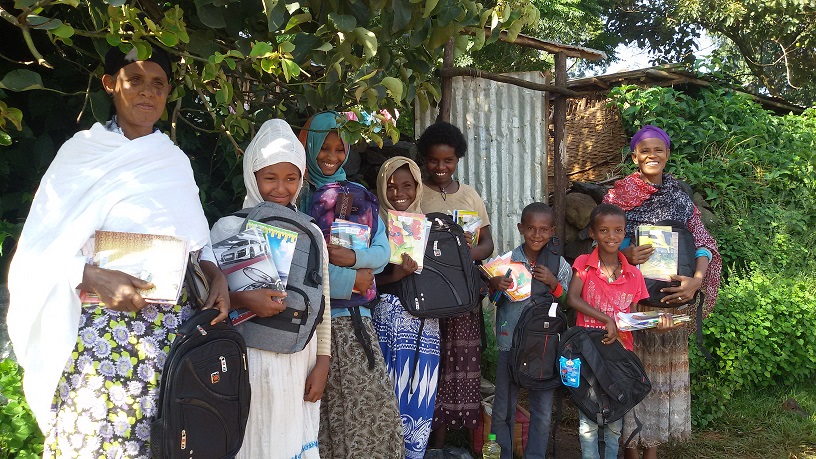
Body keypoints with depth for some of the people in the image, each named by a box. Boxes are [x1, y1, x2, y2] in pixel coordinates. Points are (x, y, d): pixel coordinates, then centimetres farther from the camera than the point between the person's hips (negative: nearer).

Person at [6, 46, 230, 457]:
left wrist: (213, 271, -2)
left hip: (173, 323, 3)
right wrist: (93, 277, -20)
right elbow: (39, 249, -3)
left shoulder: (176, 161, 13)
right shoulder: (81, 151, 1)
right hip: (98, 325, -3)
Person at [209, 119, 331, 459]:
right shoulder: (230, 228, -2)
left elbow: (322, 304, 11)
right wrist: (243, 299, -20)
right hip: (252, 359, -3)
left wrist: (322, 363, 8)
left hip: (301, 360, 4)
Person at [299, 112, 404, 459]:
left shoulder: (359, 195, 15)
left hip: (355, 318, 4)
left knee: (373, 405, 1)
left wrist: (353, 257, -14)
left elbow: (383, 252, 6)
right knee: (319, 406, -1)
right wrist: (352, 280, -10)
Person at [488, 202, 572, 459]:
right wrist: (493, 284, -15)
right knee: (503, 409, 8)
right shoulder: (507, 260, -2)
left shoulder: (560, 265, 0)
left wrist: (553, 283, -13)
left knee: (543, 411, 7)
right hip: (511, 341, 0)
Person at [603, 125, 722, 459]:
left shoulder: (680, 197, 7)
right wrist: (625, 254, -22)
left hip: (670, 298, 3)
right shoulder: (618, 194, 0)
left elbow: (703, 243, 1)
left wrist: (696, 281, -16)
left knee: (663, 369, 8)